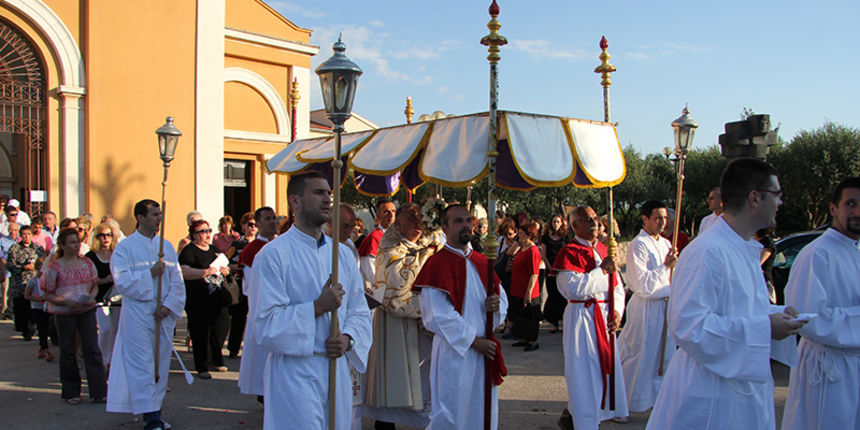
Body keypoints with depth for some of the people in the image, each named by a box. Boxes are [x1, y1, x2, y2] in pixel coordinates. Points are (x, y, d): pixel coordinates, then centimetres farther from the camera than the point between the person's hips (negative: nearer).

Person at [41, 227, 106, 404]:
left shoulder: (86, 263, 6)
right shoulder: (54, 267, -5)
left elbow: (94, 285, 14)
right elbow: (48, 295, -3)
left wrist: (91, 298, -7)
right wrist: (67, 301, -19)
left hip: (87, 311, 2)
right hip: (64, 313, -2)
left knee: (92, 349, -2)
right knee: (67, 351, 7)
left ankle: (99, 391, 1)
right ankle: (71, 392, 21)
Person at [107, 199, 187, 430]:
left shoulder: (167, 246, 10)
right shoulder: (125, 247, -1)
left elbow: (177, 281, 7)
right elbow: (122, 281, -10)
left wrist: (169, 305, -6)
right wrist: (150, 273, -17)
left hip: (164, 314, 5)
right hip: (137, 314, -4)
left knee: (161, 364, 9)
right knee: (142, 367, -7)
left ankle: (155, 410, 20)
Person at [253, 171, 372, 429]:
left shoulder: (342, 254, 12)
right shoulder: (274, 255, -8)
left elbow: (359, 311, 14)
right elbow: (265, 324, -14)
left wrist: (348, 338, -6)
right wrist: (318, 307, -18)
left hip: (337, 369, 6)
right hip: (294, 372, -6)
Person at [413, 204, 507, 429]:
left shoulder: (482, 262, 11)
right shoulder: (437, 264, -11)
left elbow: (502, 296, 17)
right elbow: (438, 316, -16)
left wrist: (497, 303, -7)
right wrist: (473, 340, -16)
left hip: (484, 351, 7)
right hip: (454, 353, -7)